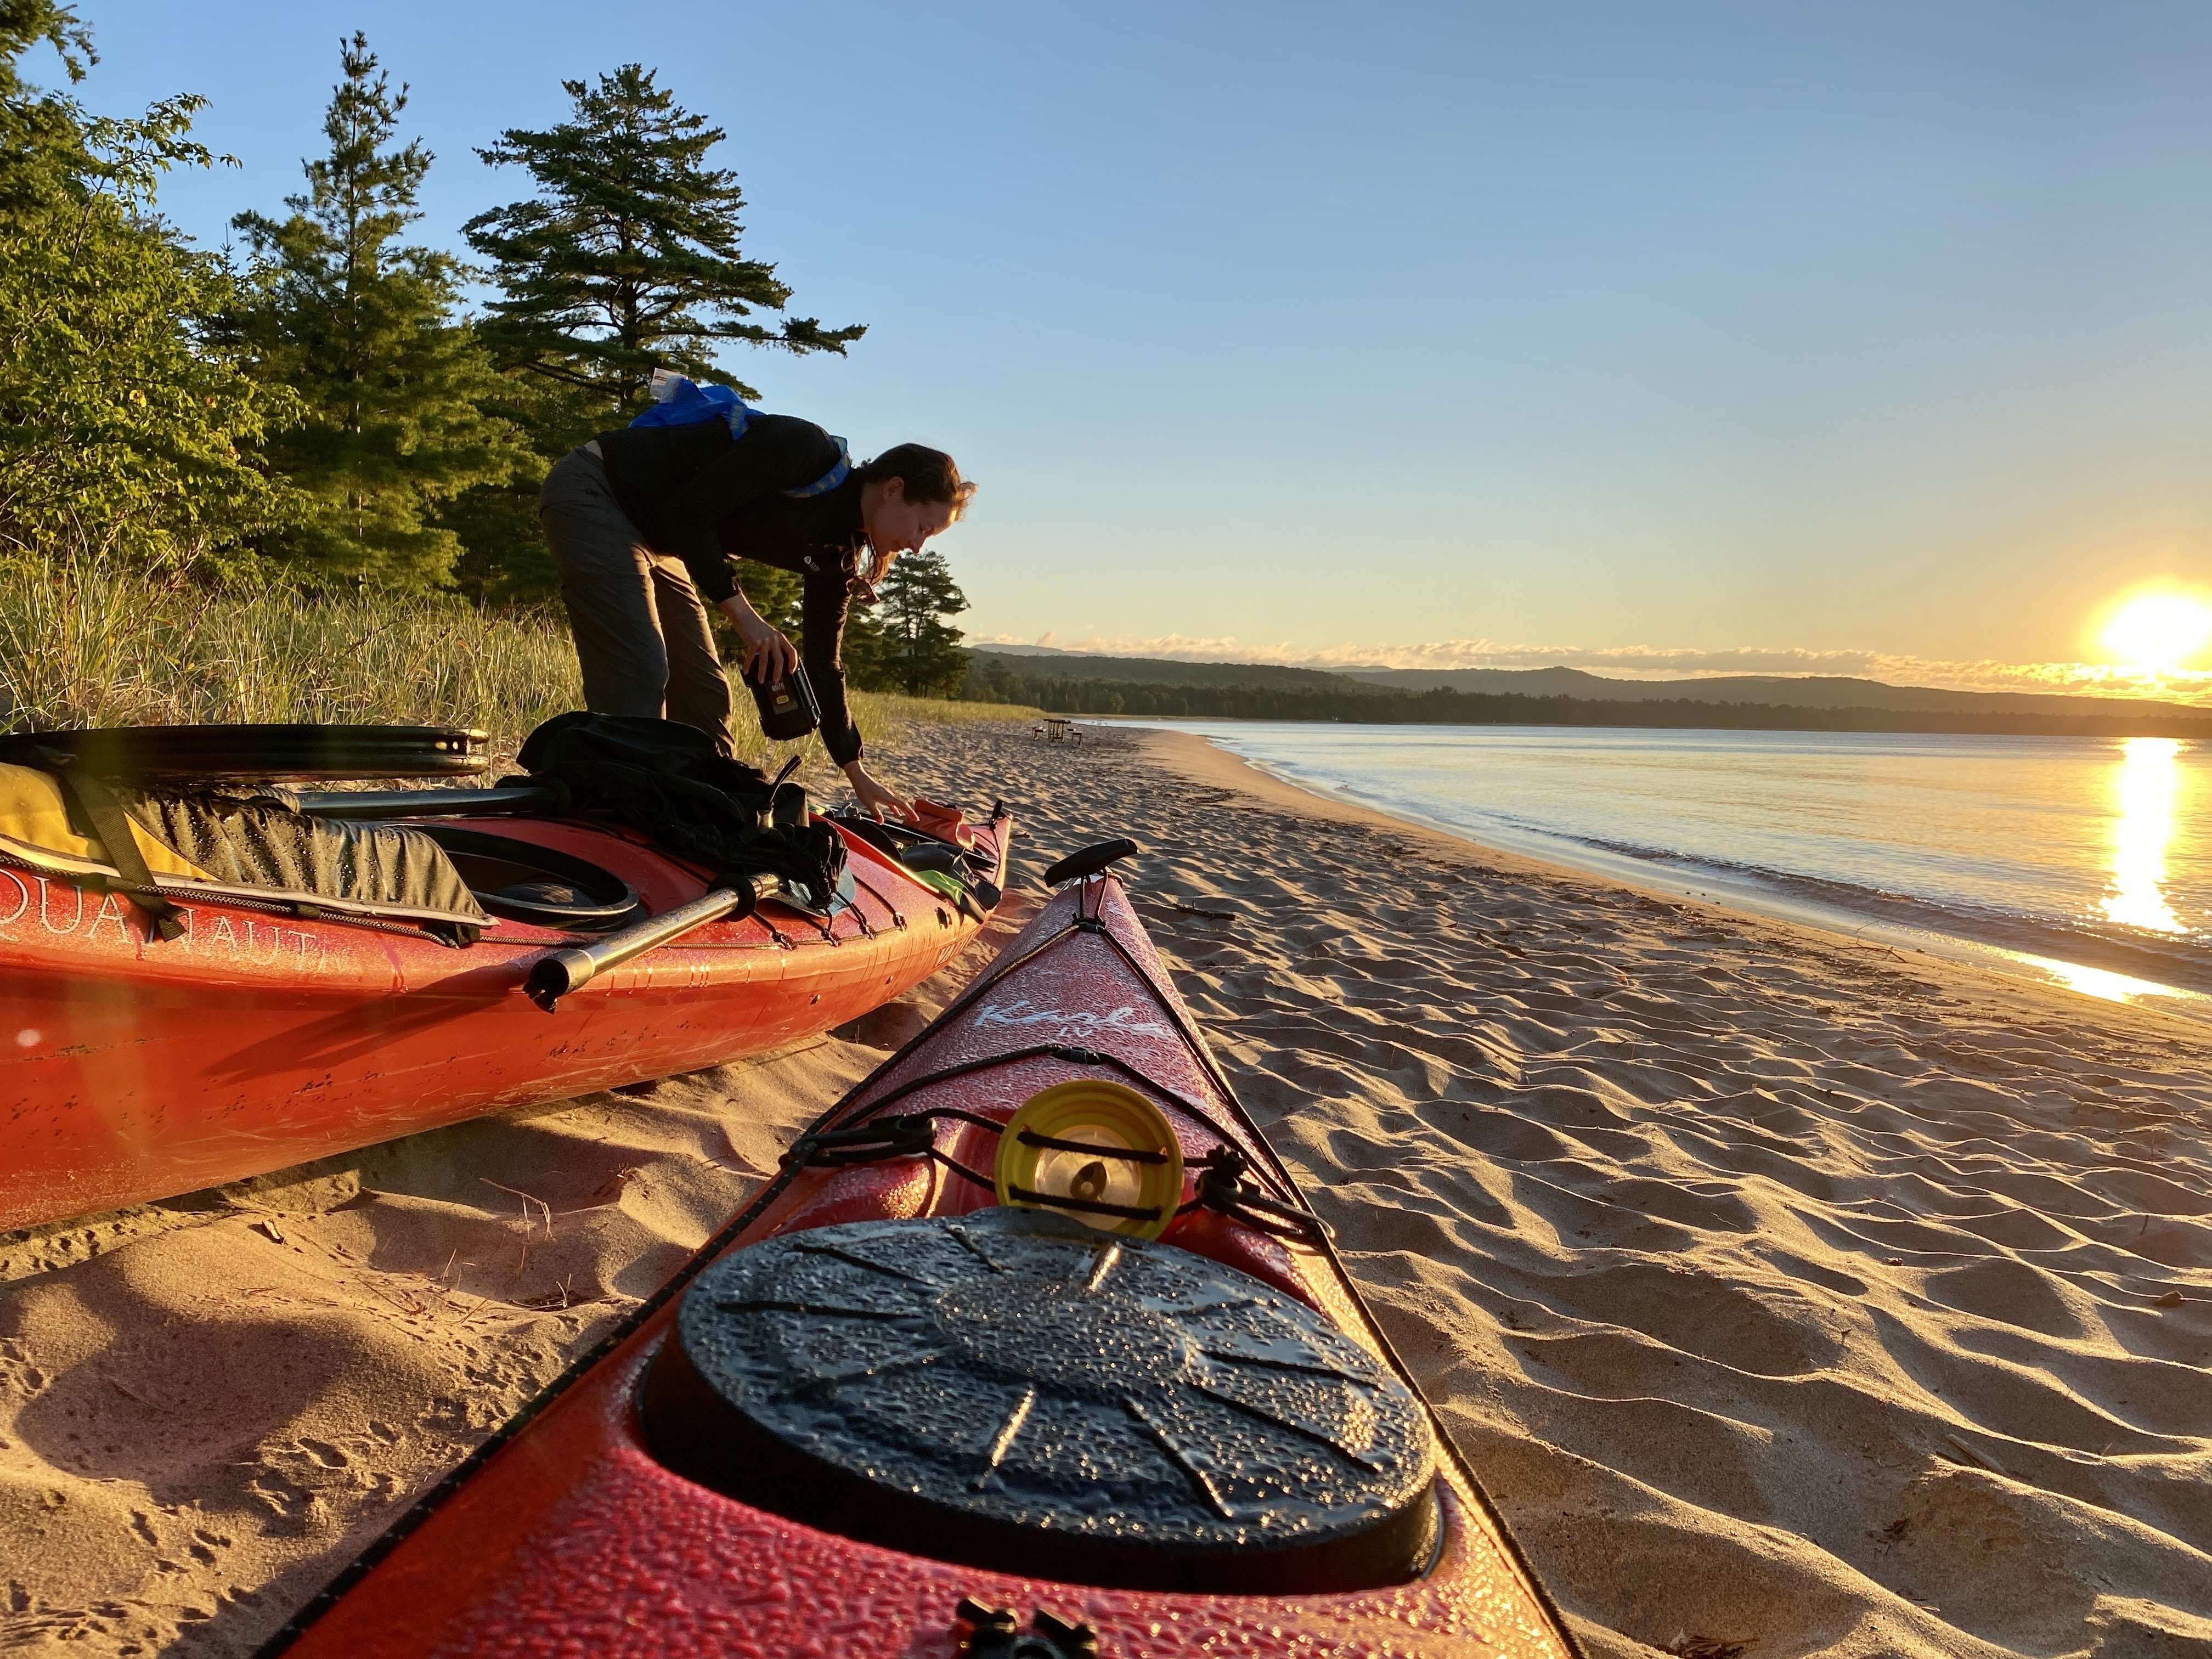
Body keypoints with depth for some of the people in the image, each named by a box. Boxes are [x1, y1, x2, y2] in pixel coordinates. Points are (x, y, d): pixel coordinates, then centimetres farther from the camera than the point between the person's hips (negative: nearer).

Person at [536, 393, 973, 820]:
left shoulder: (840, 553, 2)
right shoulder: (807, 451, -22)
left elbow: (820, 661, 8)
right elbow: (688, 511, -24)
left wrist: (856, 771, 7)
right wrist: (742, 612, -24)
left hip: (651, 535, 9)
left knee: (705, 690, 5)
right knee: (639, 679, -20)